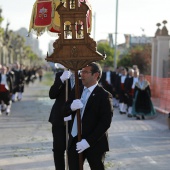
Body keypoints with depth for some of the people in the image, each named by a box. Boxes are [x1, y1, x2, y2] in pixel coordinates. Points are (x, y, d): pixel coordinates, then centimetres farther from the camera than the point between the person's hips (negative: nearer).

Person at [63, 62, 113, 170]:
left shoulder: (104, 95, -9)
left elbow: (105, 123, -16)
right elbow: (65, 112, 7)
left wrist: (88, 141, -21)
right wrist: (71, 107, -16)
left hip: (94, 144, -5)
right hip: (74, 142, 5)